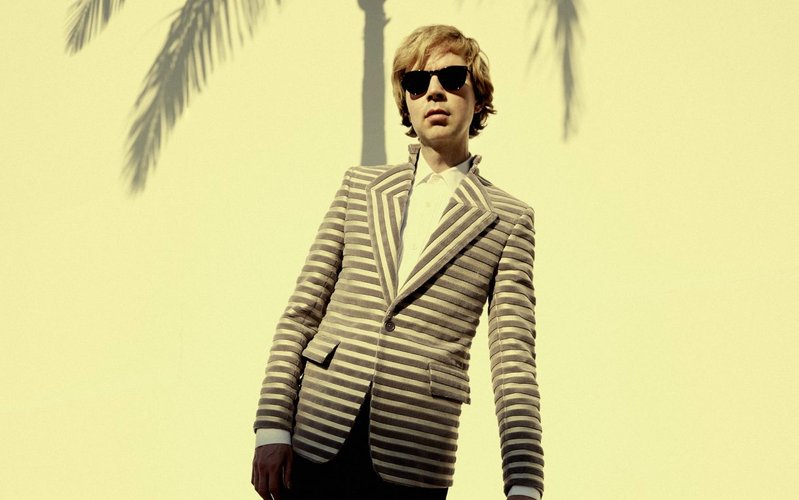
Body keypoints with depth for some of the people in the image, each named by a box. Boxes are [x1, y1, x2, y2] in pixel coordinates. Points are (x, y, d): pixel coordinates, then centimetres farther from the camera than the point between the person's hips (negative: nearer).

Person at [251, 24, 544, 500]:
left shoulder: (508, 220, 4)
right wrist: (272, 425, -1)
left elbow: (514, 362, -2)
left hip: (412, 457, -2)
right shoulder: (361, 186, 11)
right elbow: (301, 313, 8)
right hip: (318, 438, 2)